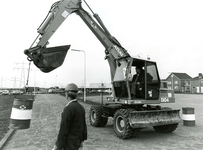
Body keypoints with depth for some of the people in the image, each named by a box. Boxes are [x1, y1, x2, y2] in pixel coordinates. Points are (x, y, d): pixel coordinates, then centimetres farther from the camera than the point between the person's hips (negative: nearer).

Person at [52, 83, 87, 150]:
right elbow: (84, 126, 10)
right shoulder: (81, 107, 4)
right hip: (77, 141, 8)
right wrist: (82, 141, 20)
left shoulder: (68, 108, -22)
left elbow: (63, 129, -22)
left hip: (69, 144, -8)